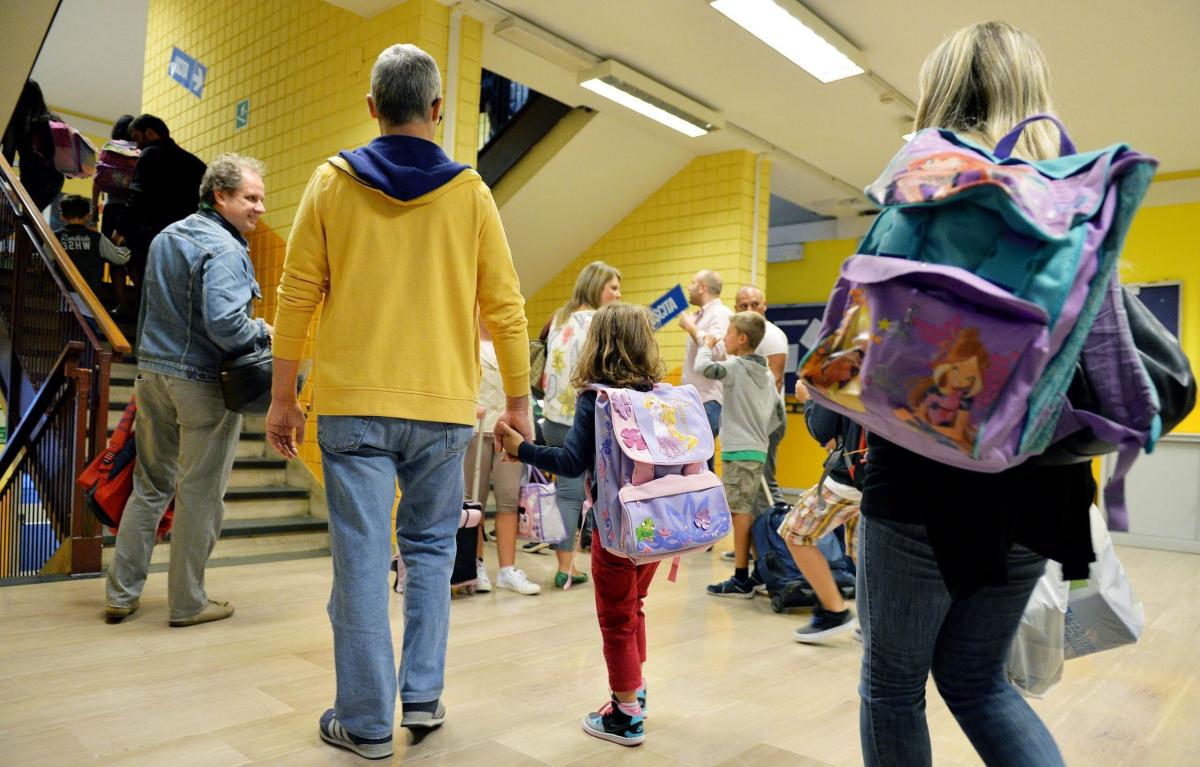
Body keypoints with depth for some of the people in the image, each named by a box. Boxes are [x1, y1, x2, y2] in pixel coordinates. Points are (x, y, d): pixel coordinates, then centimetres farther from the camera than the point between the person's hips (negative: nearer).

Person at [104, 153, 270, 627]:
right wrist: (263, 333, -10)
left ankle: (122, 594, 24)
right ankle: (188, 602, 15)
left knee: (150, 486, 17)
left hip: (152, 374, 8)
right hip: (202, 383, -8)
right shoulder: (224, 251, -16)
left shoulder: (165, 237, 13)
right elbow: (224, 323, -27)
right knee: (200, 495, 4)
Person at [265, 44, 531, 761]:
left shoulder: (333, 183, 3)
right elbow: (505, 306, 1)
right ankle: (423, 696, 19)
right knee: (431, 549, 16)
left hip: (353, 404, 0)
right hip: (443, 407, 1)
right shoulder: (469, 193, 2)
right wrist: (519, 400, 9)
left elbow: (297, 297, 3)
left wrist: (284, 397, 10)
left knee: (362, 558, 5)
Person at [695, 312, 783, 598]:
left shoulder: (736, 366, -10)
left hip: (739, 451, -9)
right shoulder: (766, 373, 14)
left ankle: (741, 580, -3)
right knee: (748, 513, 14)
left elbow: (703, 368, -24)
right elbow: (779, 411, 18)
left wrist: (707, 345, -5)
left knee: (740, 512, -6)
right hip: (757, 449, 9)